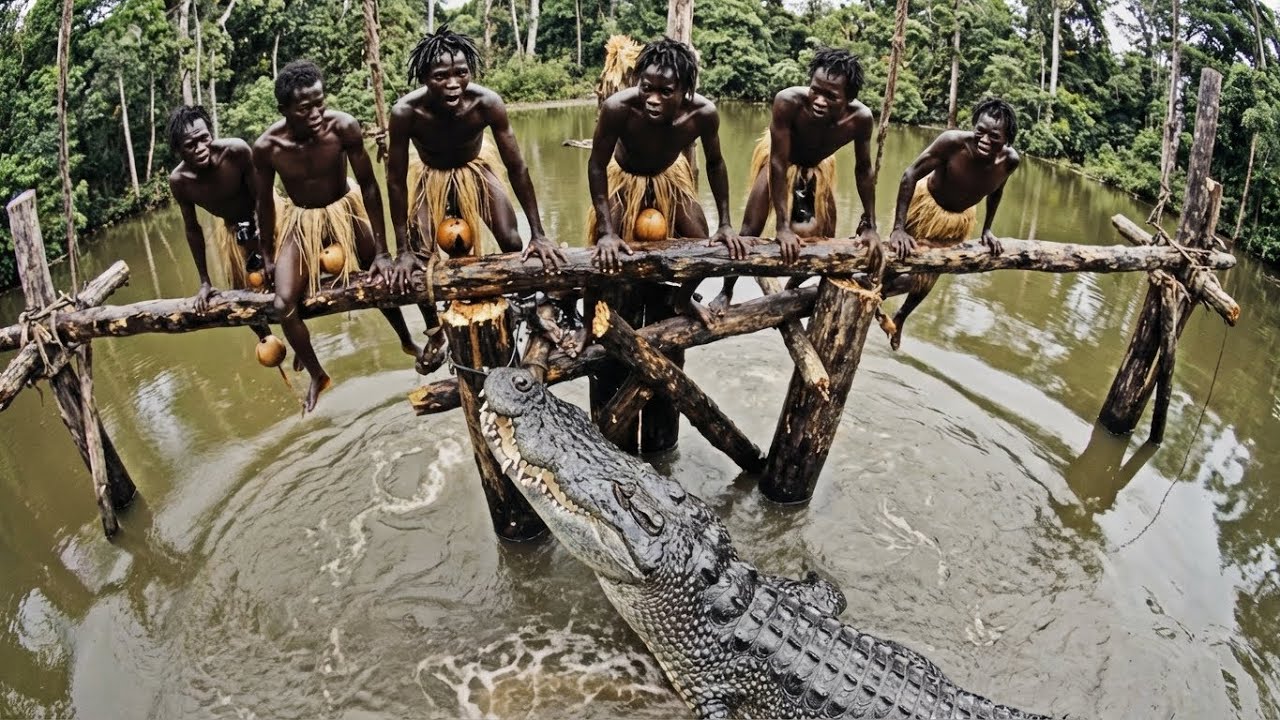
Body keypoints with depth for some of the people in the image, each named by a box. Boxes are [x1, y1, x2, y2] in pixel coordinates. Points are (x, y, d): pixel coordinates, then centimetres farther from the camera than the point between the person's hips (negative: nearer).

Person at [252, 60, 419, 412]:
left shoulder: (343, 126, -28)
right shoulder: (266, 146, -25)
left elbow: (369, 185, -19)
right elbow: (264, 202, -8)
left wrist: (382, 252, -17)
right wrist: (267, 256, 3)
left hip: (345, 208, 0)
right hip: (300, 219, 0)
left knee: (384, 277, 4)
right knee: (284, 304, -9)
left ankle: (407, 341, 35)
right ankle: (316, 376, 13)